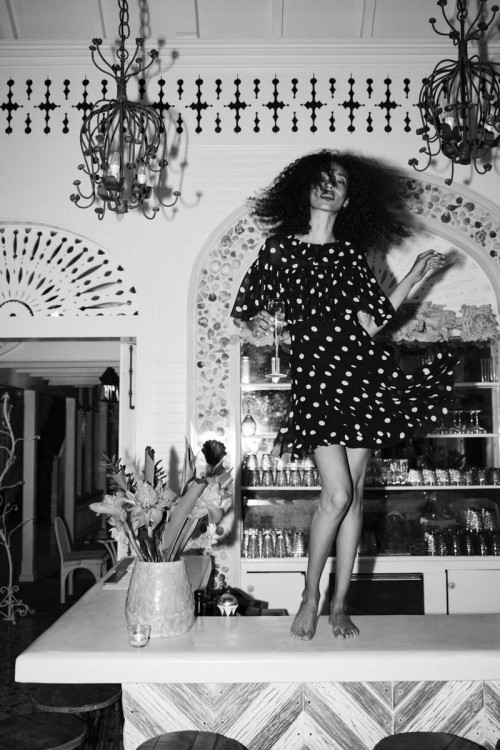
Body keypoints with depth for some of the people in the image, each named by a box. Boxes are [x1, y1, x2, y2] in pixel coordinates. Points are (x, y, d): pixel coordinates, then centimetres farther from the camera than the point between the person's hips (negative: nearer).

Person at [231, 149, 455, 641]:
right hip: (314, 374, -3)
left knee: (354, 494, 4)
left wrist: (415, 277, 11)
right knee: (338, 494, -12)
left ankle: (339, 604, 16)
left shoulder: (351, 254, 15)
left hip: (362, 373, 4)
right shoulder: (280, 248, 8)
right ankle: (310, 596, 10)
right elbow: (246, 306, 14)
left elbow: (377, 315, 14)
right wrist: (256, 320, -7)